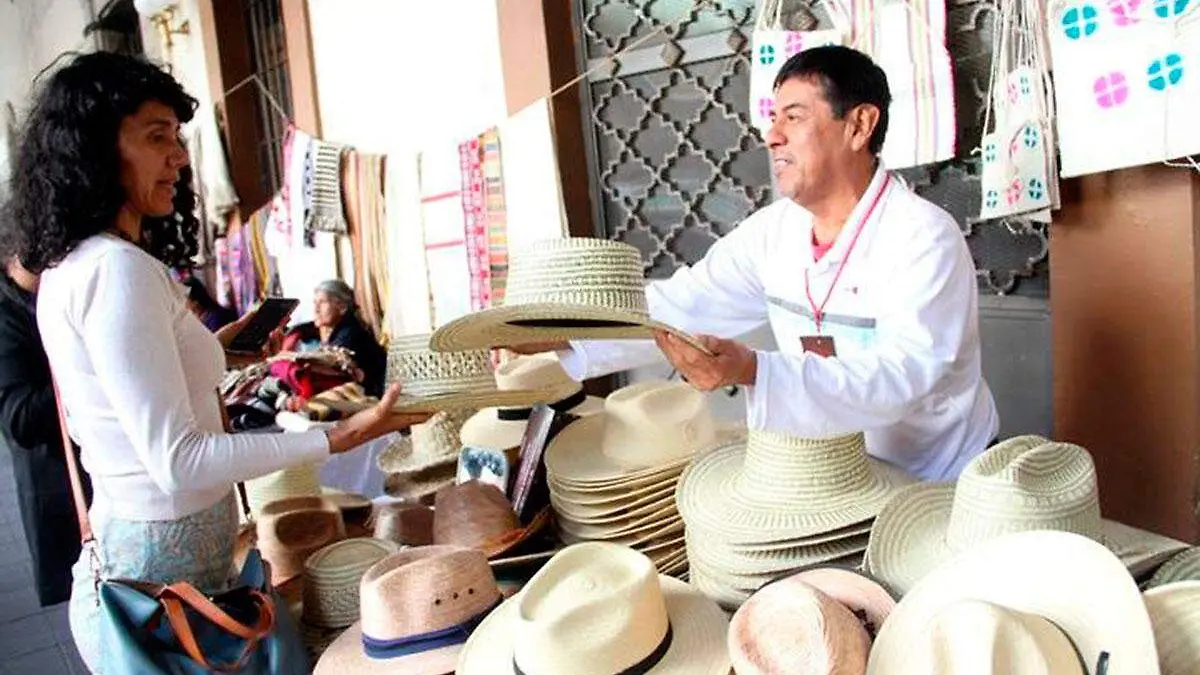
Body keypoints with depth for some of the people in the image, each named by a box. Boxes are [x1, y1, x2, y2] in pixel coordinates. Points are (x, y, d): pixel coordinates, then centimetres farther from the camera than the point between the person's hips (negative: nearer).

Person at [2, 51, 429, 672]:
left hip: (119, 548, 10)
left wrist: (219, 353, 27)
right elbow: (177, 459, -25)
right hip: (164, 569, -10)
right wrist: (339, 437, -25)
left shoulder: (68, 266, 9)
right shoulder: (118, 269, -22)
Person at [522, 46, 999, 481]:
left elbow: (898, 377, -32)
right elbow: (677, 307, -6)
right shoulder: (774, 229, -1)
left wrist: (752, 371, -45)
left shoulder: (925, 238, -20)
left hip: (936, 489, -5)